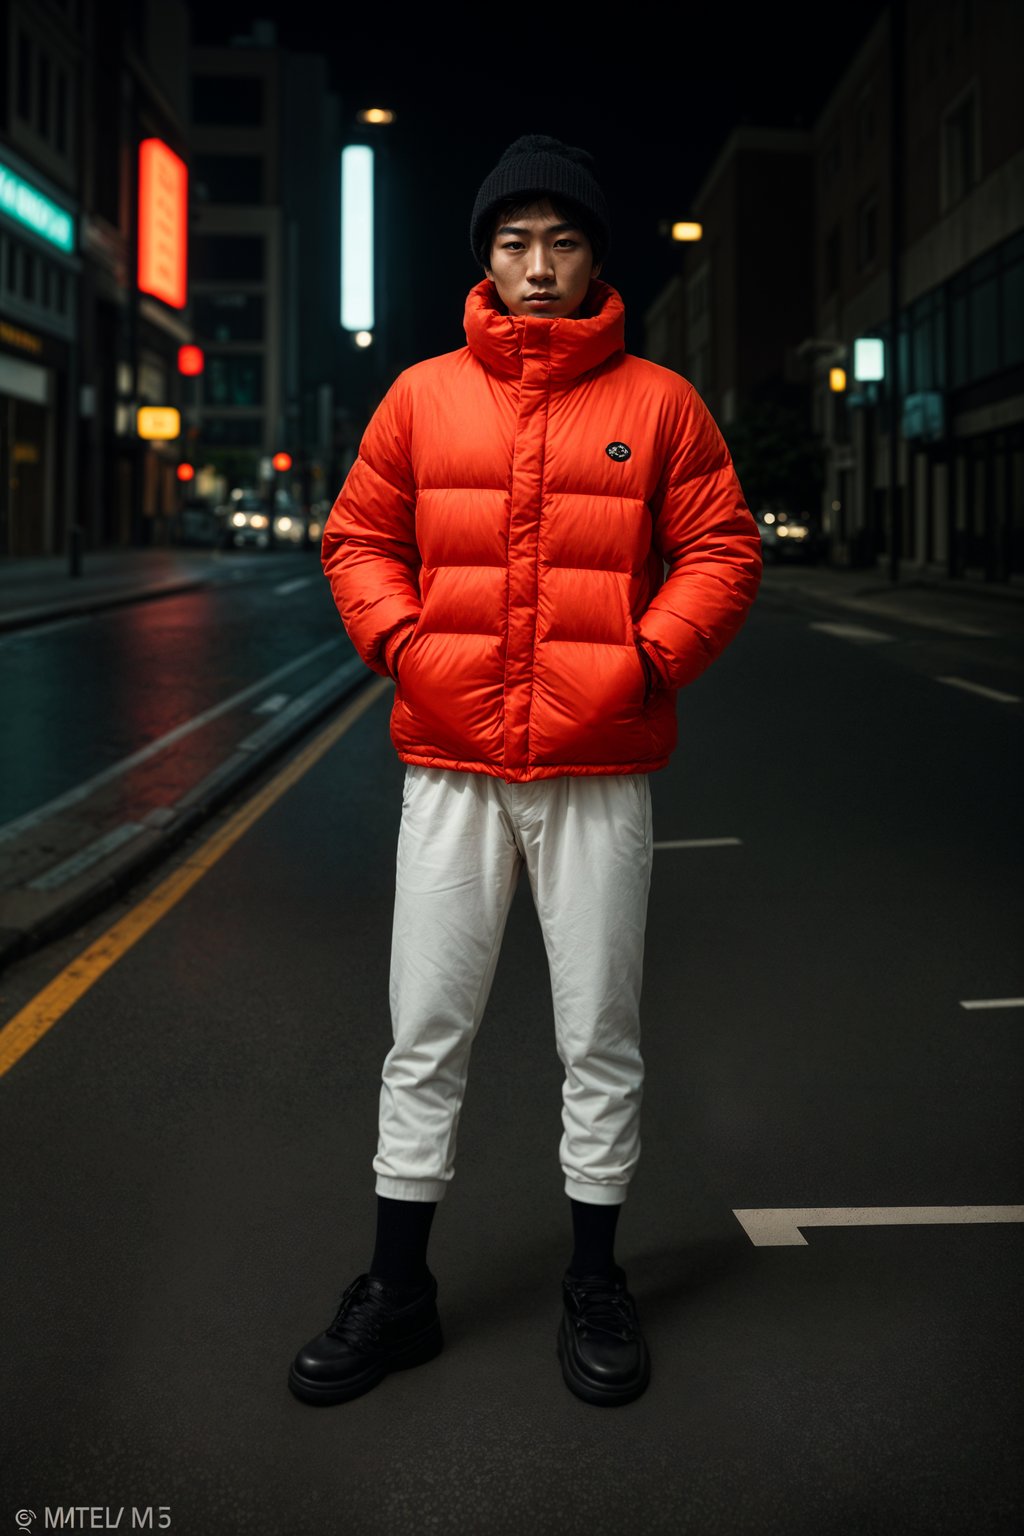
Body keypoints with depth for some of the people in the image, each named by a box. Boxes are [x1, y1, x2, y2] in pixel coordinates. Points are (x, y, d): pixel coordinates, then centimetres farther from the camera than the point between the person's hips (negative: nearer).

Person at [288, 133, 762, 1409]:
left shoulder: (657, 402, 4)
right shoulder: (423, 395, 7)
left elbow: (722, 552, 4)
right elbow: (357, 539, 12)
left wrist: (647, 659, -9)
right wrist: (405, 645, -3)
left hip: (600, 768, -1)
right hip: (450, 761, 1)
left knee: (600, 1039, 7)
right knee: (424, 1035, 6)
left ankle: (594, 1280, 25)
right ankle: (397, 1290, 20)